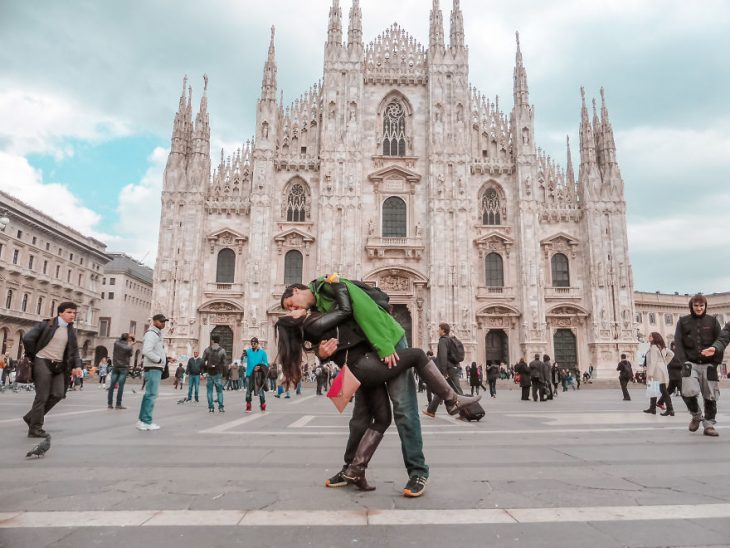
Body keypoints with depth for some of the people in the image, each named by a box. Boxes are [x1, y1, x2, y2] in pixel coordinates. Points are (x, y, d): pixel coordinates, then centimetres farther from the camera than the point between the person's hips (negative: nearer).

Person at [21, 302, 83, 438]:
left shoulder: (71, 330, 9)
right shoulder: (47, 324, -8)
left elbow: (74, 350, 13)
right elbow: (27, 338, -14)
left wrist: (77, 365, -2)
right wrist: (32, 356, -6)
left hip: (58, 366, 6)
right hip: (43, 362, -6)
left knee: (58, 394, 1)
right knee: (42, 396, -4)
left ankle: (31, 417, 20)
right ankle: (35, 429, 6)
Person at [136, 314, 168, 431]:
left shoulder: (157, 334, 20)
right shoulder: (152, 333, -12)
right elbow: (146, 351, -25)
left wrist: (164, 356, 10)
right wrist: (159, 359, -16)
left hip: (156, 368, 10)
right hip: (153, 368, -10)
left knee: (149, 394, 13)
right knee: (151, 394, -9)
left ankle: (142, 420, 19)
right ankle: (146, 422, -6)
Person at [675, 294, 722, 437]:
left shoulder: (712, 321, 8)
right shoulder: (683, 321, 6)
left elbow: (720, 342, 4)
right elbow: (678, 343, 1)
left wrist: (716, 362, -7)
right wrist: (684, 361, -10)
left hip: (708, 364, 1)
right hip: (691, 363, -1)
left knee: (710, 396, 2)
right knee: (689, 392, -17)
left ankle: (708, 424, 16)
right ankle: (696, 416, 9)